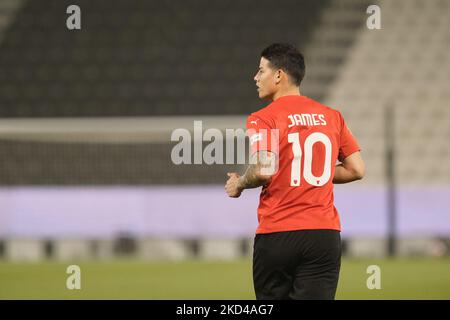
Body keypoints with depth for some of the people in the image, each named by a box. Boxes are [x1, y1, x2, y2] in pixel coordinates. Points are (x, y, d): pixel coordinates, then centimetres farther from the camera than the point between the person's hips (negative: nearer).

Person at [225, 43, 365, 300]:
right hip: (325, 235, 3)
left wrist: (239, 184, 0)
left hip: (276, 235, -3)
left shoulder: (262, 120, -6)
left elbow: (263, 170, -19)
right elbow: (357, 169, 11)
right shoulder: (332, 117, 10)